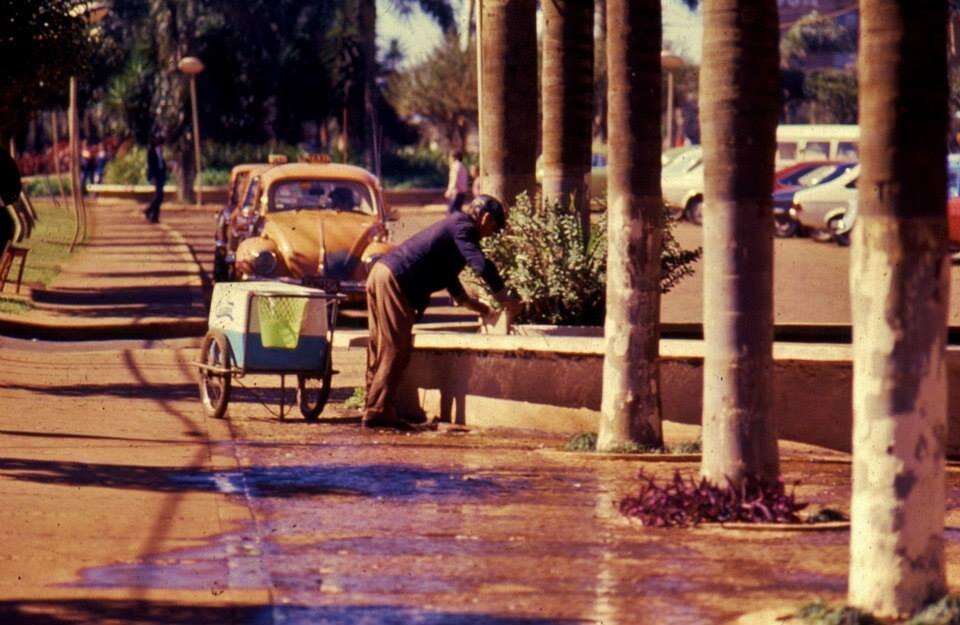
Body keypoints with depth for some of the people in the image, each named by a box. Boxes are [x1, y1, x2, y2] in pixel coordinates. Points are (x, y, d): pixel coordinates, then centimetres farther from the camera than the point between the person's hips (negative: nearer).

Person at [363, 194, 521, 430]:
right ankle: (379, 412, -7)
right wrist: (504, 299, -11)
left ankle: (374, 409, 16)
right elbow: (481, 264, -19)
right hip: (395, 281, -10)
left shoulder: (454, 224, 24)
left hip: (380, 273, 10)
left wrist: (466, 301, 43)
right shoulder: (463, 227, -7)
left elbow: (445, 269, 38)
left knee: (381, 348, 13)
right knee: (396, 350, -7)